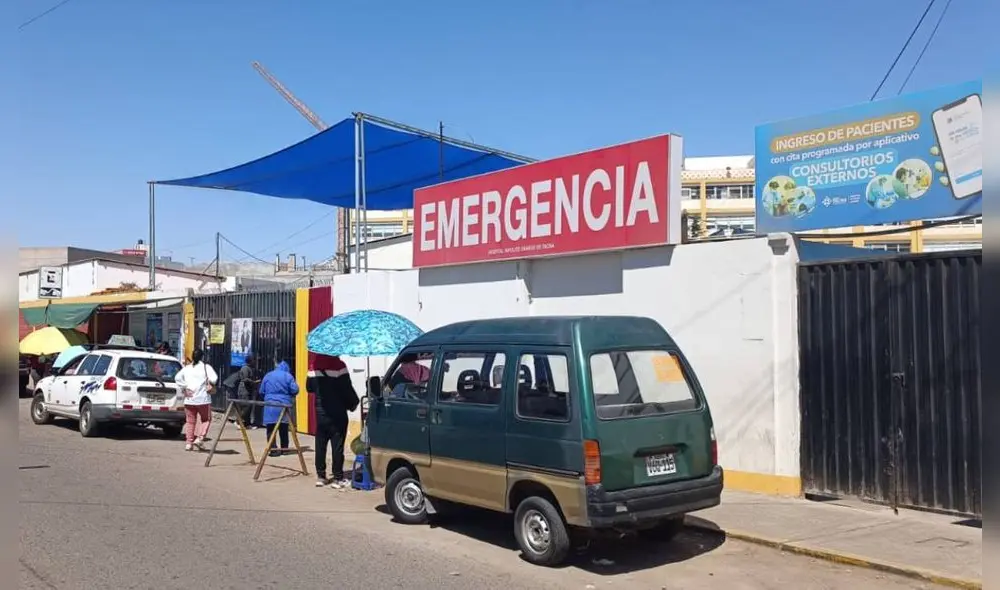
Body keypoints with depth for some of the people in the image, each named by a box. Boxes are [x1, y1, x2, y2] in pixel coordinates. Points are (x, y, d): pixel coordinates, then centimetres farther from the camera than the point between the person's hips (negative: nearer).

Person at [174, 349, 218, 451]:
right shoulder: (206, 367, -1)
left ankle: (188, 442, 10)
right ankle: (199, 438, -3)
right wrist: (211, 385, 3)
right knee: (206, 419, 12)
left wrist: (184, 388, -2)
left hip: (189, 399, 3)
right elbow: (214, 378, -16)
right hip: (203, 398, -3)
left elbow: (177, 378, -4)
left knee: (190, 421, 11)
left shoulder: (187, 368, 10)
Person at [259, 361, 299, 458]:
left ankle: (273, 449, -11)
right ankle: (284, 448, 18)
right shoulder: (288, 376, 2)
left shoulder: (267, 376, 11)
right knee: (284, 429, 12)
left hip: (270, 407, 0)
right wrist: (290, 396, 16)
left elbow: (261, 392, 14)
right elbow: (295, 390, -5)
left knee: (271, 429, -1)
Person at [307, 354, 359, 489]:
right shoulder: (338, 365, -15)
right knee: (337, 445, -1)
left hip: (320, 412, 6)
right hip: (337, 413, -6)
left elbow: (309, 388, 16)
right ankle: (338, 478, 2)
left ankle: (320, 476, 15)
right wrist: (353, 403, 1)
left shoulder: (314, 365, 5)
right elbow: (347, 389, -15)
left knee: (320, 445, 10)